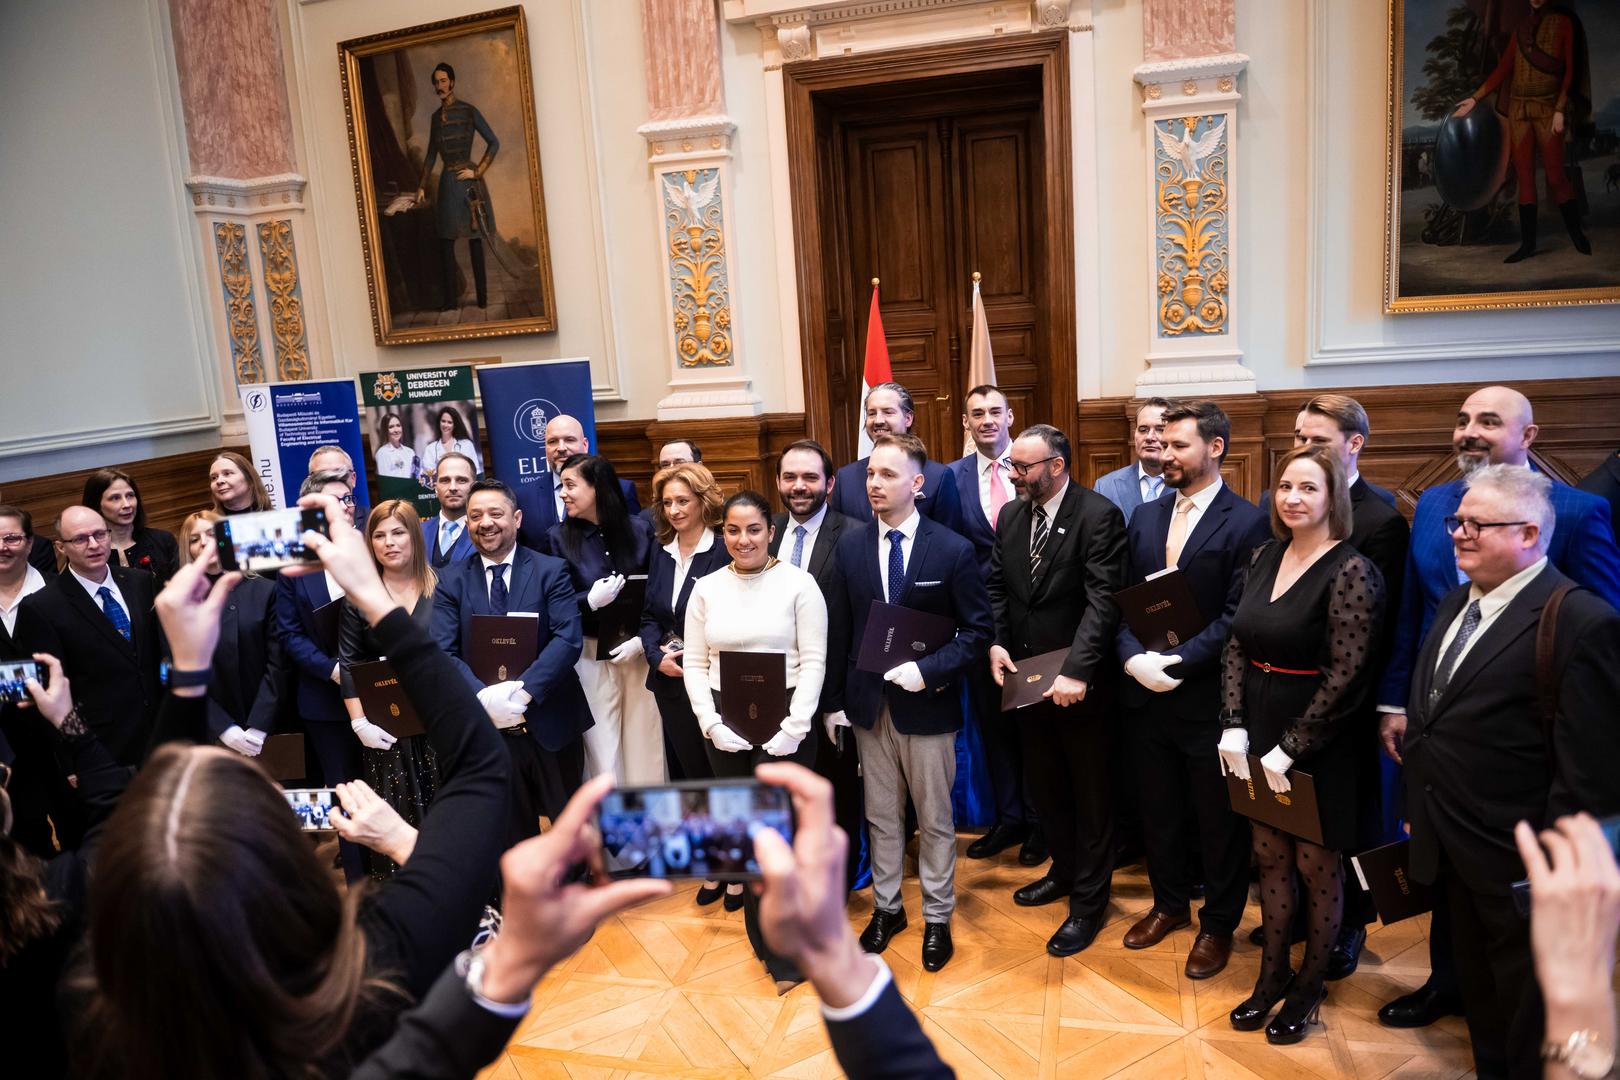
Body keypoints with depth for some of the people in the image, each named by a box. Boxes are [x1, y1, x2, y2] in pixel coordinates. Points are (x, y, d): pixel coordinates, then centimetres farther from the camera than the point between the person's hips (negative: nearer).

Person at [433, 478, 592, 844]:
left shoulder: (551, 571, -2)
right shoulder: (451, 580, 3)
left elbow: (569, 639, -12)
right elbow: (443, 653, -5)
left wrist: (523, 691, -23)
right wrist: (484, 698, -21)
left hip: (549, 721, -1)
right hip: (486, 727, 1)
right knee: (512, 833, 14)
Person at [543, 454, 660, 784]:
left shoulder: (639, 530, 1)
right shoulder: (558, 538, 1)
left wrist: (642, 639, -11)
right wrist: (590, 601, -17)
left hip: (640, 653, 0)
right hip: (591, 655, 0)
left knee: (646, 745, 5)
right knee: (602, 749, 3)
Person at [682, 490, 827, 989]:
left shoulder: (799, 583, -5)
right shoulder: (706, 589, 5)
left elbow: (814, 661, -7)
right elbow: (695, 664, 6)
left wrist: (793, 728, -13)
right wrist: (712, 723, -6)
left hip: (782, 725, -3)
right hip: (724, 728, 3)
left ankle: (786, 950, 15)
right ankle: (766, 938, 25)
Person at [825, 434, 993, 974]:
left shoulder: (953, 550, -10)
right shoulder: (850, 545, 0)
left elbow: (978, 631, -7)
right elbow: (840, 626, 4)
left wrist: (929, 670, -20)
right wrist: (836, 700, 3)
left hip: (928, 704, -3)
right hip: (869, 704, 3)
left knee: (935, 819, 12)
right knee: (881, 816, 17)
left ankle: (937, 918, 30)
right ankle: (886, 908, 35)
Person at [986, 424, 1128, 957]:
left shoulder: (1099, 516, -16)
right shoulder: (1010, 516, 5)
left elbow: (1103, 600, -22)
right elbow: (996, 587, 10)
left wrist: (1076, 671, -28)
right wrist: (997, 643, -6)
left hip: (1078, 683, -6)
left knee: (1089, 793, 10)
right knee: (1044, 786, 20)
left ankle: (1088, 902, 24)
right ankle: (1064, 871, 42)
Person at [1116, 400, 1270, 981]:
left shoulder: (1247, 522, -11)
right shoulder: (1145, 516, 8)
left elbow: (1237, 617, -16)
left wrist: (1178, 662, -21)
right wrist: (1134, 656, -9)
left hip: (1209, 697, -5)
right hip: (1148, 693, 5)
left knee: (1219, 818, 11)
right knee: (1159, 808, 19)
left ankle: (1218, 923, 31)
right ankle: (1169, 902, 40)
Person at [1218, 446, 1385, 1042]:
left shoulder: (1351, 571, -16)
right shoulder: (1264, 557, 3)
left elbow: (1347, 674, -20)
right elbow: (1236, 645, 5)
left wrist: (1287, 750, -18)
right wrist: (1234, 728, -5)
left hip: (1318, 746, -5)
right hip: (1258, 736, 5)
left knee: (1315, 866, 11)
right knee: (1270, 858, 16)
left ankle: (1311, 983, 31)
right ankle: (1273, 972, 32)